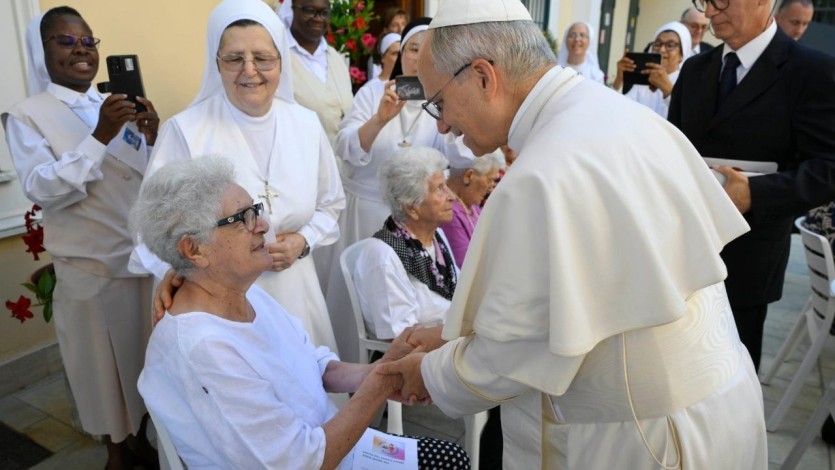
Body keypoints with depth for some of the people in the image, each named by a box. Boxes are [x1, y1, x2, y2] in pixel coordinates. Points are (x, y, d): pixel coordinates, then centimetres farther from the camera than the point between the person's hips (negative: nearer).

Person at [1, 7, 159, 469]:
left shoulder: (117, 106, 6)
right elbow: (41, 189, -18)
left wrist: (154, 138, -15)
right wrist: (99, 137, -27)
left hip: (144, 254, 4)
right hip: (89, 266, -4)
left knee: (146, 350, 15)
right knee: (102, 359, 10)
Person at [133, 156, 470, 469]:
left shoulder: (248, 294, -3)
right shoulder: (203, 350, -29)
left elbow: (317, 366, 4)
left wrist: (374, 376, -14)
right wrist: (382, 381, -22)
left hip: (326, 442, 7)